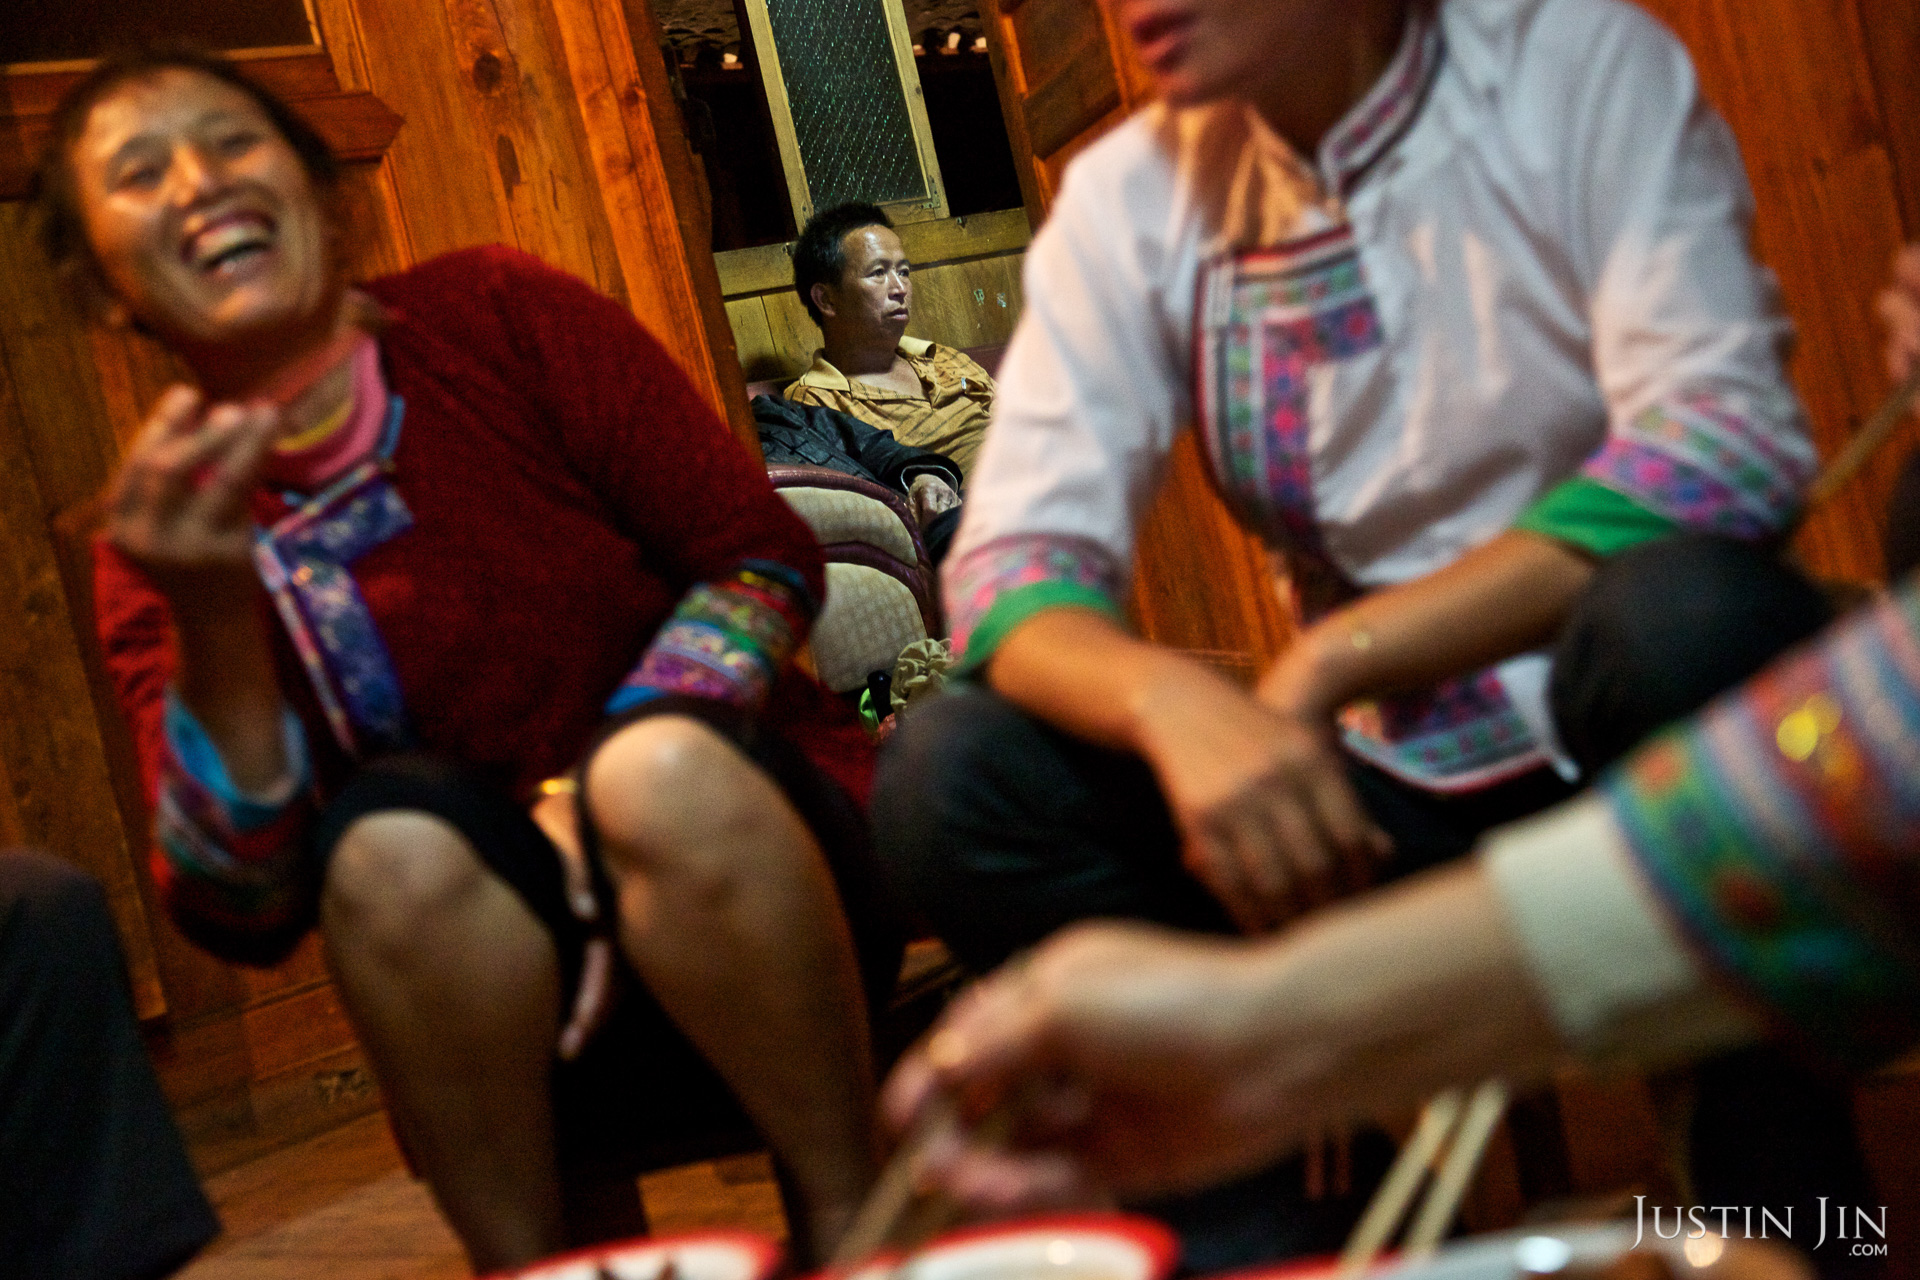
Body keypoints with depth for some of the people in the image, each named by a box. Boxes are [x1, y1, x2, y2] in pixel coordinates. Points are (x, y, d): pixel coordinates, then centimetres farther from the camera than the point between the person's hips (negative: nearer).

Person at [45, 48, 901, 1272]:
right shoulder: (161, 543, 0)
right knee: (394, 833, -29)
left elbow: (767, 558, -7)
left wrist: (600, 797, -19)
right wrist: (213, 627, -22)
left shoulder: (499, 310, -5)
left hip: (745, 851, 0)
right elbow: (242, 916, -8)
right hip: (514, 994, 1)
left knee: (661, 765, -32)